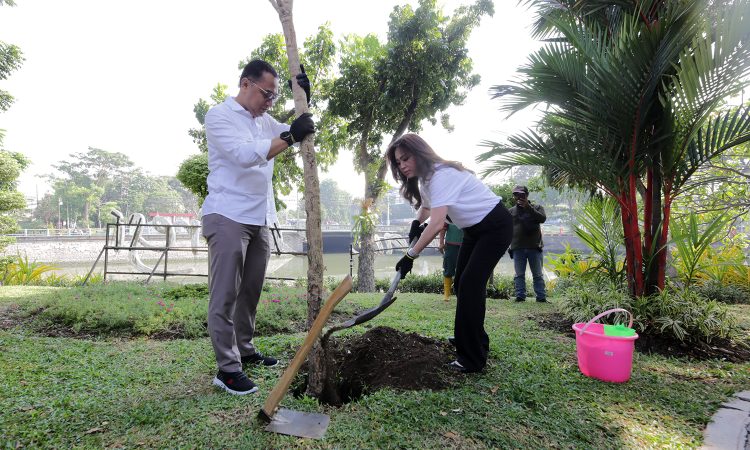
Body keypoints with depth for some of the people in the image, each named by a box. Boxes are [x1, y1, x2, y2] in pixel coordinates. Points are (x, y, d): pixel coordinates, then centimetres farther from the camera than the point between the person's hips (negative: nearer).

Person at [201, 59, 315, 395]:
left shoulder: (265, 120, 18)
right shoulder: (219, 116, -4)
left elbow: (298, 138, 19)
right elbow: (244, 154, -19)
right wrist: (289, 136, -22)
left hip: (259, 219, 7)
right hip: (228, 217, -7)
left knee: (250, 291, 13)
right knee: (225, 295, -4)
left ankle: (245, 351, 26)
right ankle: (227, 368, 2)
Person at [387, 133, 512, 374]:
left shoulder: (441, 175, -28)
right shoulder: (425, 178, 4)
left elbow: (437, 223, -38)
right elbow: (425, 207, 22)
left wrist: (411, 255, -39)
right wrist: (417, 224, 1)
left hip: (495, 226, -10)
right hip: (474, 229, 10)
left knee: (470, 284, -16)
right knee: (462, 283, 13)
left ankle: (473, 358, -8)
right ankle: (476, 340, 31)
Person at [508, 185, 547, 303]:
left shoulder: (537, 207, 7)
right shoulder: (511, 211, 12)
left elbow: (542, 218, -12)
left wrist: (528, 207, -19)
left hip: (534, 247, -1)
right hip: (517, 248, 1)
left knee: (538, 275, 4)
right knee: (519, 275, 1)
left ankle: (541, 297, 6)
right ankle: (520, 296, 3)